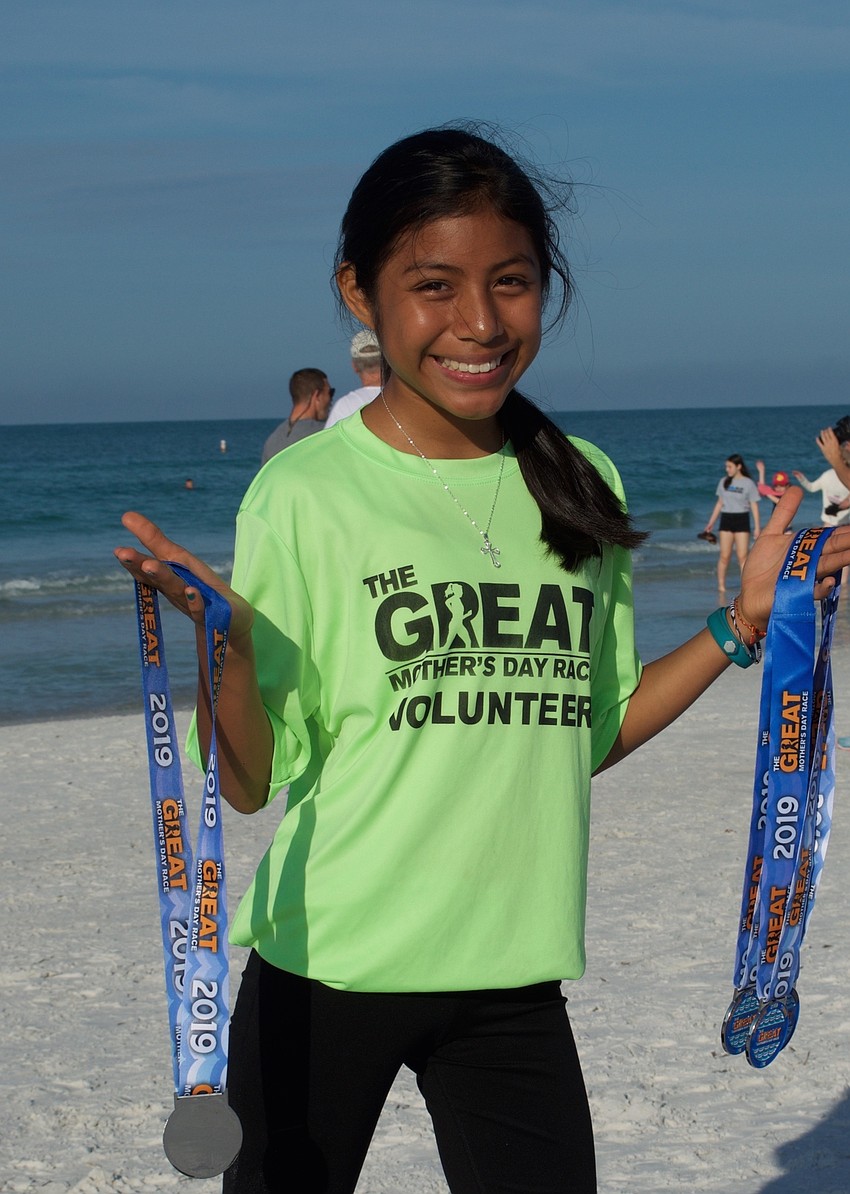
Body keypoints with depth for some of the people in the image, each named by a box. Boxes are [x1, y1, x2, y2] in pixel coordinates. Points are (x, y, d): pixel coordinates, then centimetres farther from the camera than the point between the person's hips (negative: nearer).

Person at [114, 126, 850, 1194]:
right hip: (329, 971, -3)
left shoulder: (580, 487, 5)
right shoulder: (306, 494, -9)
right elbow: (253, 783, -9)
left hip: (513, 968, 4)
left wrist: (742, 624, 8)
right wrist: (222, 642, -25)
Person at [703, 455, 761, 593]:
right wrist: (711, 522, 14)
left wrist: (757, 527, -5)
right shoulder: (724, 482, 8)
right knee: (724, 555, 0)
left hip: (741, 520, -3)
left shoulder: (748, 483, -2)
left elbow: (754, 506, -1)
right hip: (726, 519, 3)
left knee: (743, 555, -7)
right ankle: (721, 585, 6)